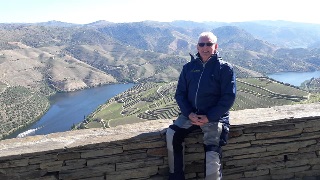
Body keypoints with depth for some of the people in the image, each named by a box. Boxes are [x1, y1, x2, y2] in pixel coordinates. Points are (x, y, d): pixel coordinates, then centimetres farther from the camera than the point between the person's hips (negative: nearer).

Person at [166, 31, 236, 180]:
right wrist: (189, 113, -9)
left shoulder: (225, 68, -1)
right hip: (191, 114, 3)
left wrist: (208, 117, -14)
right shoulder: (189, 67, 10)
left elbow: (228, 97, -7)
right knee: (172, 134, -20)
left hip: (214, 117, -3)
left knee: (212, 153, -20)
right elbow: (180, 93, 8)